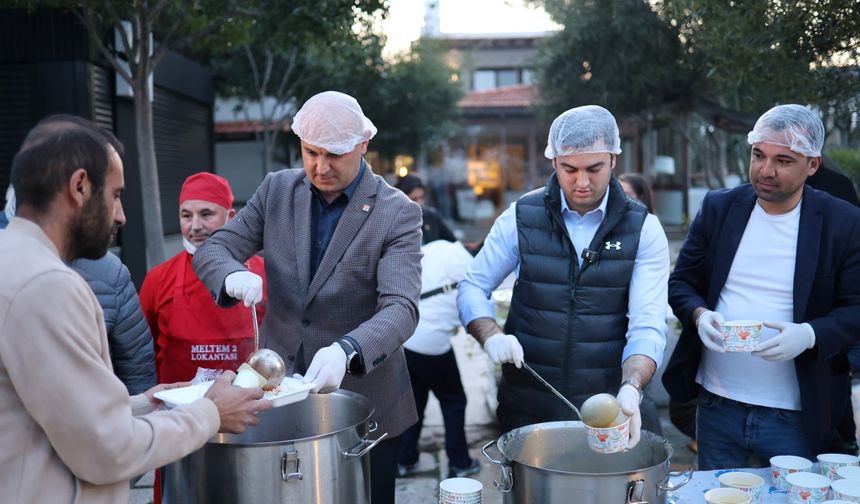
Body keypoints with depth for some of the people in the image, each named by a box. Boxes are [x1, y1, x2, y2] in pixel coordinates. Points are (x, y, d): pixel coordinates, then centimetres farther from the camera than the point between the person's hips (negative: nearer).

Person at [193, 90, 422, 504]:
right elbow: (212, 250, 1)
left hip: (363, 400, -3)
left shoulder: (397, 213, -12)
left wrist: (346, 351, -41)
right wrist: (234, 276, -23)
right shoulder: (276, 190, 1)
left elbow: (401, 308, -21)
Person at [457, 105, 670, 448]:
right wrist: (491, 336, -18)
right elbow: (472, 287, 2)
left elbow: (648, 325, -11)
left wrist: (631, 387, -29)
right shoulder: (521, 217, -3)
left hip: (605, 409, 0)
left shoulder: (644, 229, -5)